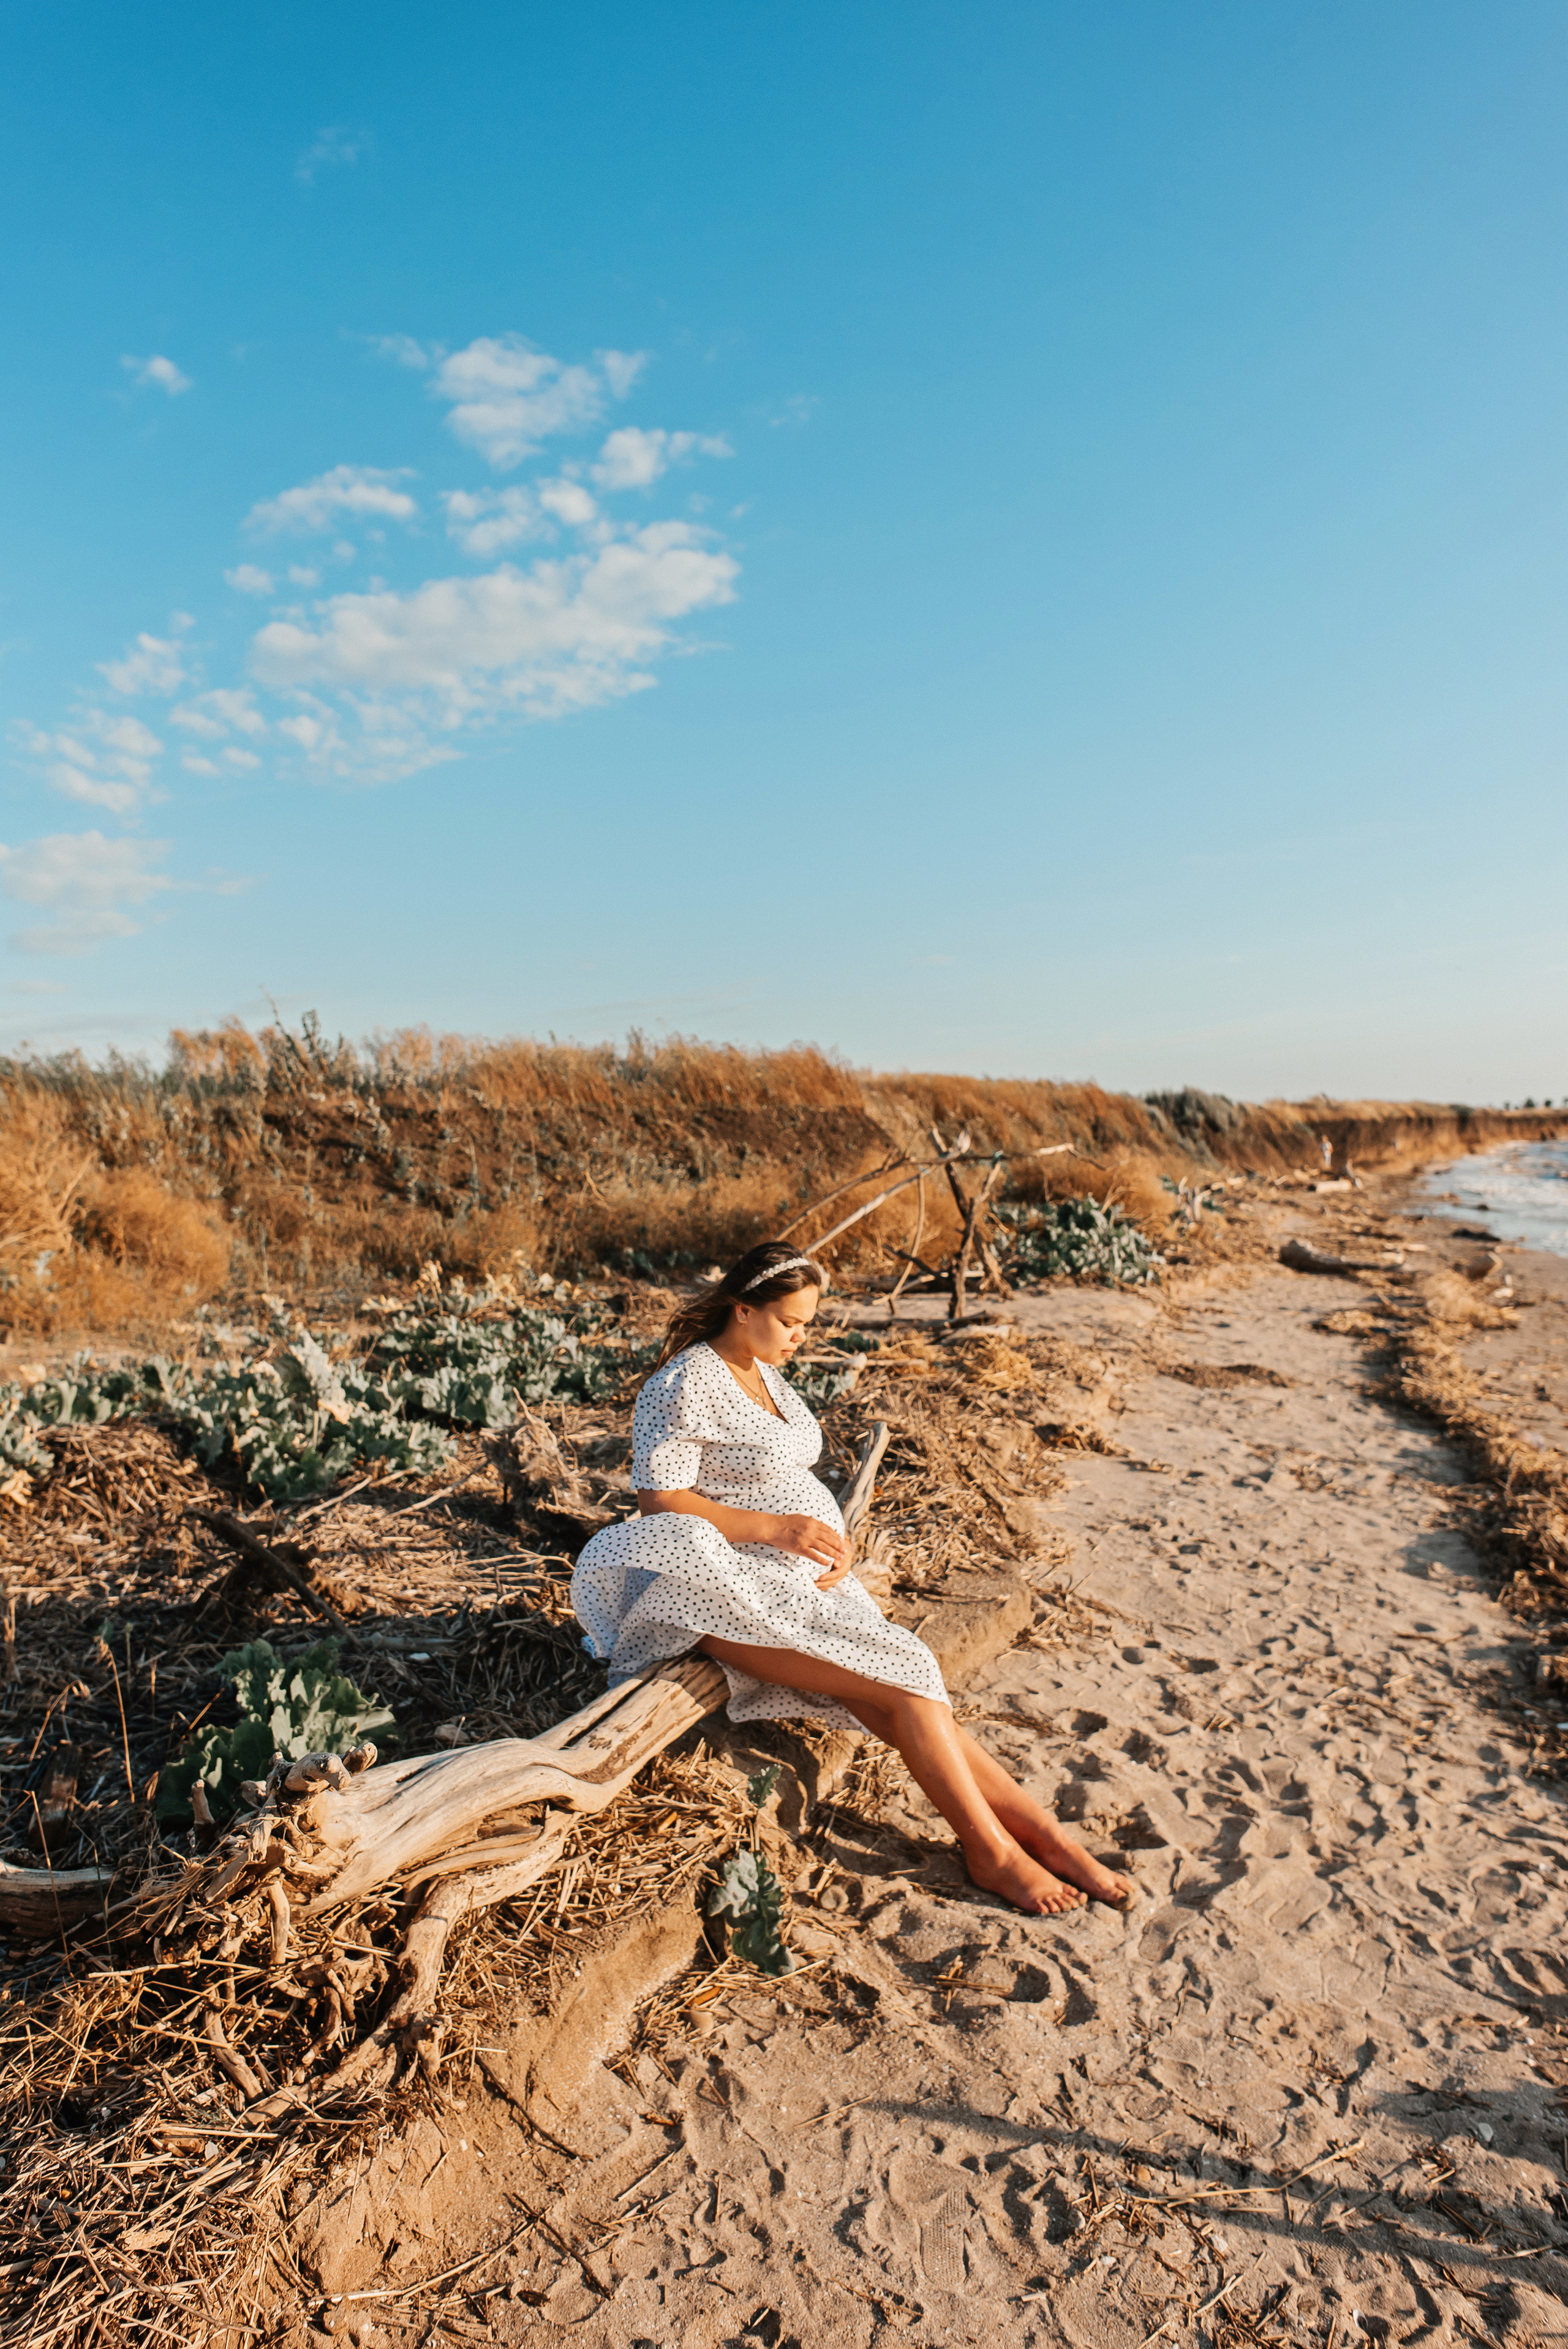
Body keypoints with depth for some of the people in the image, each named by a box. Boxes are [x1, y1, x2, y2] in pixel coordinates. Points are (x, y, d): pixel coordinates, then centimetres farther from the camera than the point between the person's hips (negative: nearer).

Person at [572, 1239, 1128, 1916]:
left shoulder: (764, 1373, 15)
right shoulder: (685, 1386, -13)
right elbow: (661, 1502, -17)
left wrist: (831, 1543, 3)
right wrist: (777, 1529, -20)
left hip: (803, 1576, 8)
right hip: (735, 1587, -8)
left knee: (905, 1701, -11)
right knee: (904, 1684, -19)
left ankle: (1042, 1832, -12)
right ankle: (994, 1851, -9)